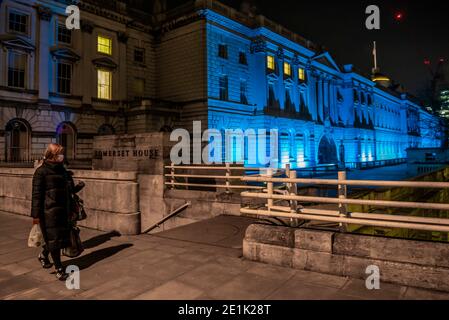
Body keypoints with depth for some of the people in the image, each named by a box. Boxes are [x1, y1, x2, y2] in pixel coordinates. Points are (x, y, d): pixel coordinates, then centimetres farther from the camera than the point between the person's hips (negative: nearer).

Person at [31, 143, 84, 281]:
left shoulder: (62, 170, 12)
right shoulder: (41, 172, -9)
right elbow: (36, 194, -11)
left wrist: (78, 187, 3)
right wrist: (35, 214, -13)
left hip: (63, 210, 7)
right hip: (49, 211, -7)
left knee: (61, 237, 13)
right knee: (53, 238, 1)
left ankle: (43, 255, 42)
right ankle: (59, 268, 13)